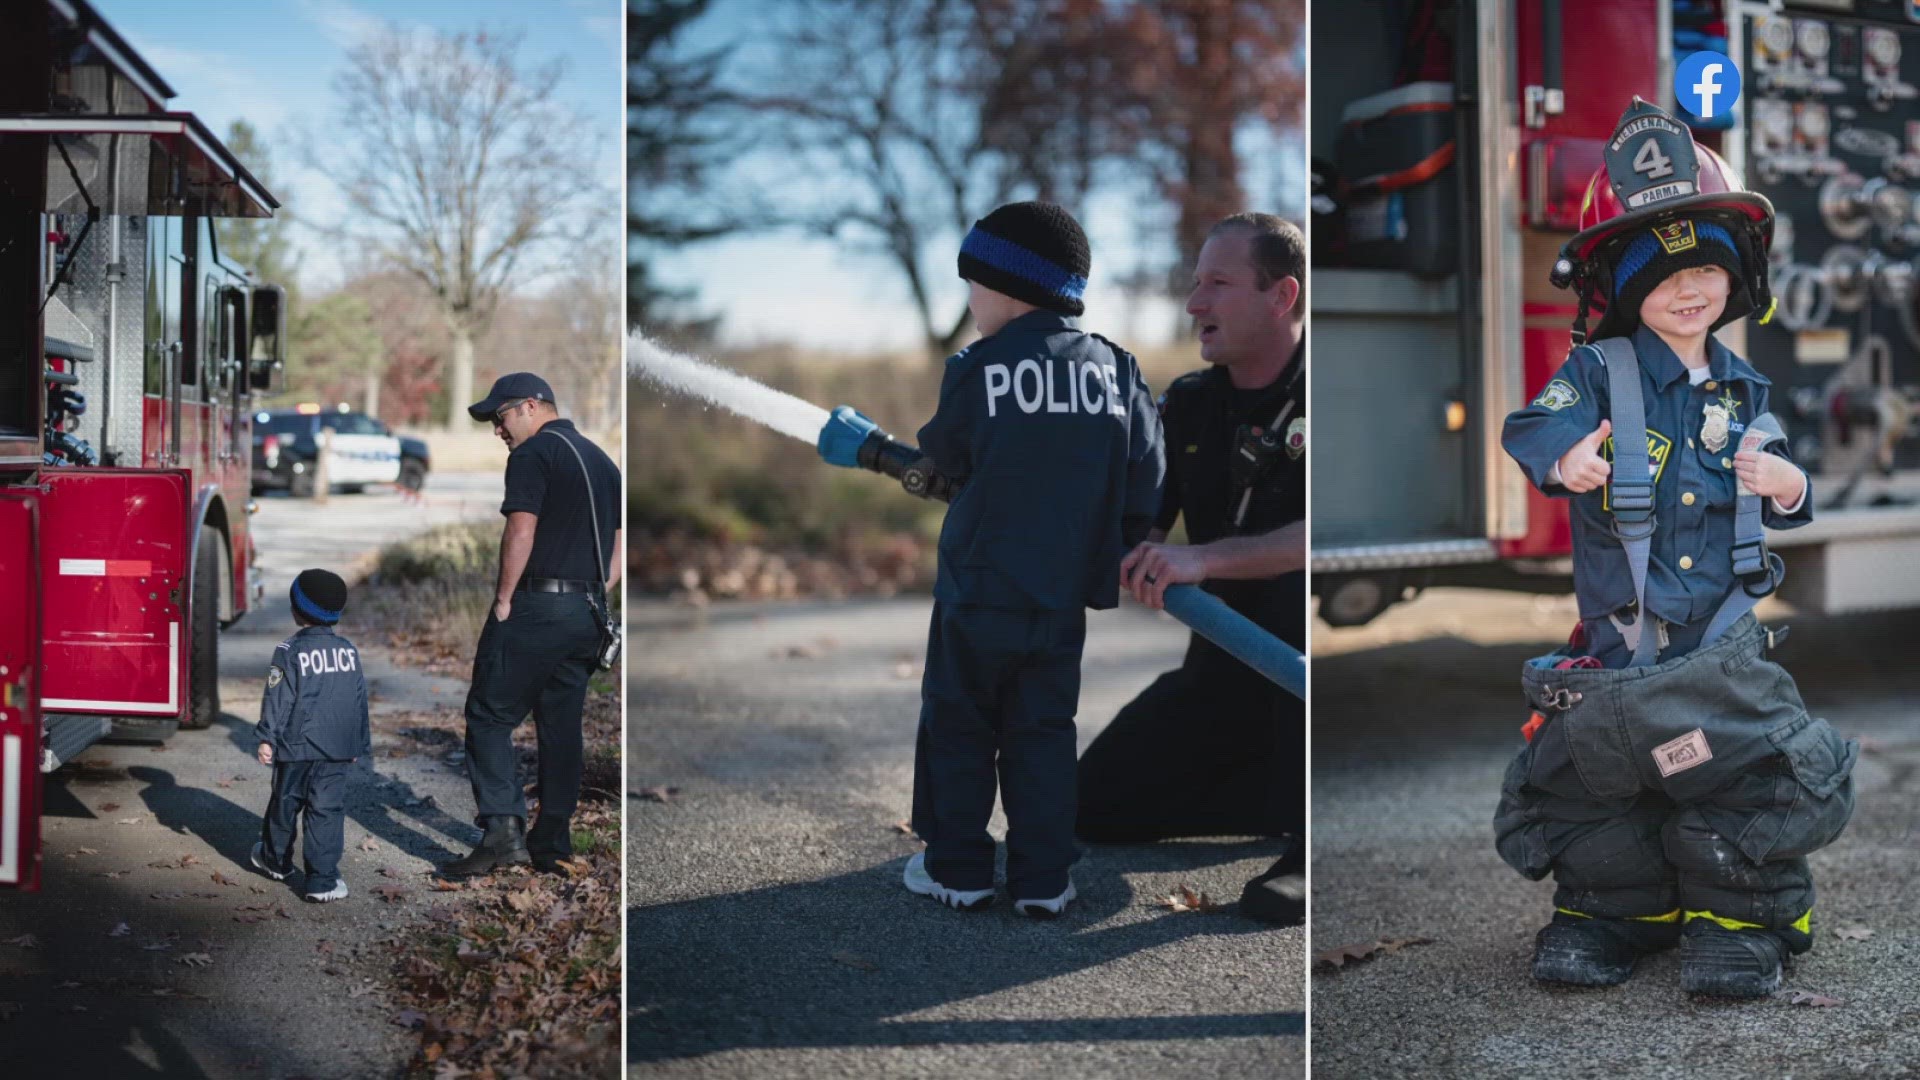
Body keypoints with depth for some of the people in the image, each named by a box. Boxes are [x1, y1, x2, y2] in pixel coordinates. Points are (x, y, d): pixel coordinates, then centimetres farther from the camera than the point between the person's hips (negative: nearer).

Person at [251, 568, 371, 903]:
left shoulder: (289, 652, -8)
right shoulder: (348, 651, 5)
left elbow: (278, 700, -11)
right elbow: (360, 701, 11)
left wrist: (267, 738, -4)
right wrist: (359, 744, 19)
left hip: (297, 747, -2)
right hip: (339, 750, 3)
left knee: (285, 805, 17)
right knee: (327, 812, 2)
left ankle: (276, 859, 37)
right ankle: (323, 881, -2)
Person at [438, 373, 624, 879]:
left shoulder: (533, 453, -7)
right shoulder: (602, 461, 18)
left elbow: (521, 533, -16)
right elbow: (619, 548, 18)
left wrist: (503, 598, -9)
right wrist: (593, 596, 16)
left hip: (535, 607, -8)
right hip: (588, 612, 8)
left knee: (490, 715, -3)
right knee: (562, 726, 11)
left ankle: (503, 831, -13)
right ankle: (552, 847, 14)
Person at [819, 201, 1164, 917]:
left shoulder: (977, 371, -13)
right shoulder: (1117, 369, -1)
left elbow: (944, 461, 1)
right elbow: (1145, 484, 2)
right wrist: (1108, 554, 16)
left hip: (978, 594, -3)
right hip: (1065, 600, 3)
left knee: (959, 728, 13)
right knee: (1043, 735, 14)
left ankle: (957, 870, 19)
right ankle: (1043, 881, 15)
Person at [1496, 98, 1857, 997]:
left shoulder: (1743, 391, 9)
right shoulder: (1598, 371, -4)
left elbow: (1784, 501, 13)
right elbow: (1532, 426, -21)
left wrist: (1788, 484, -12)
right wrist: (1564, 457, -44)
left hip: (1724, 635, 2)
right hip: (1616, 640, -2)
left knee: (1770, 772, -9)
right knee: (1580, 775, -2)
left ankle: (1741, 918, 13)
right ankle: (1613, 906, 25)